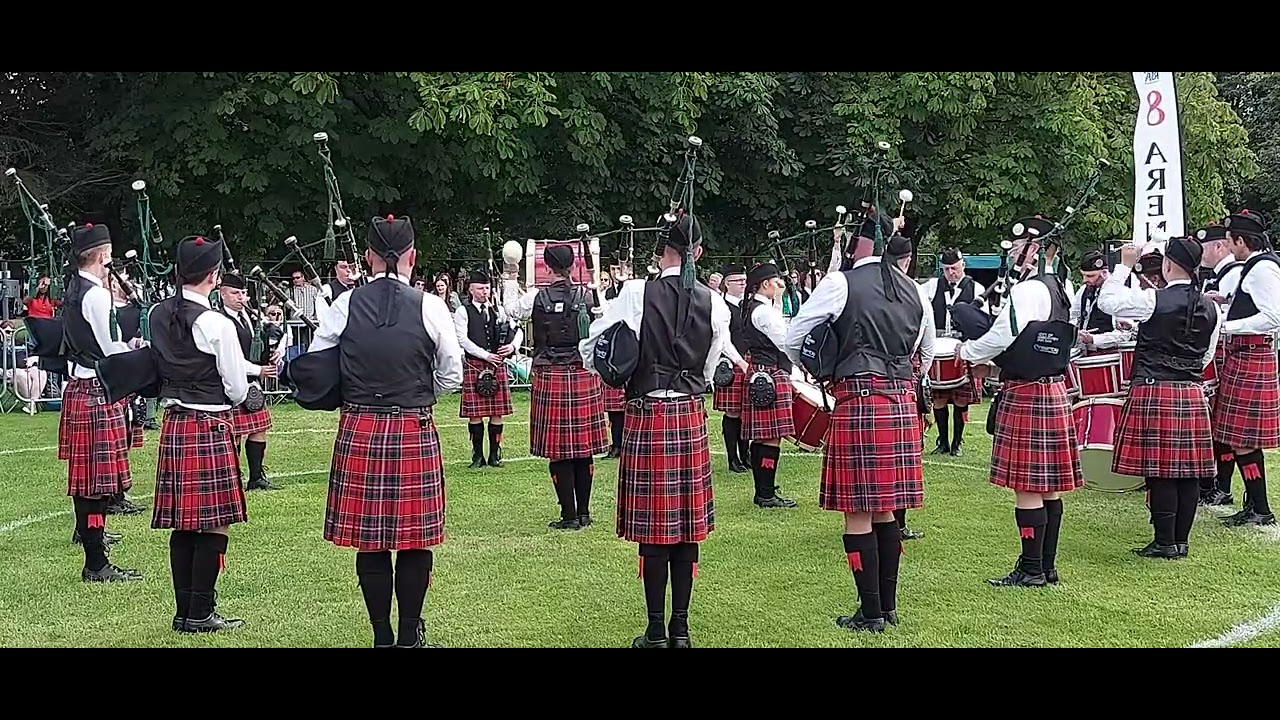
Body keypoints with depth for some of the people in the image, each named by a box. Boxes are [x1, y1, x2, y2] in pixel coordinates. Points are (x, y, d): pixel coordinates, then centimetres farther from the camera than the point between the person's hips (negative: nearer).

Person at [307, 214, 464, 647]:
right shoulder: (429, 306, -5)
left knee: (369, 539, 8)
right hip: (415, 431, -2)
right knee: (415, 538, 7)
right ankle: (410, 636, 14)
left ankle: (382, 636, 15)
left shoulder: (345, 306, -1)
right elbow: (452, 376, -1)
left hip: (358, 430, 2)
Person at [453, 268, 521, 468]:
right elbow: (462, 339, -9)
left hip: (497, 365, 3)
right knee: (475, 412, -2)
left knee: (497, 412, 3)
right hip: (474, 366, -3)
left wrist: (513, 346, -6)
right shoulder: (463, 312, 1)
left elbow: (518, 330, 15)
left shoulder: (498, 310, 13)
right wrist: (486, 355, -14)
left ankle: (495, 454, 11)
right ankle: (477, 455, 8)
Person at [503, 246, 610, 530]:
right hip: (584, 376, 2)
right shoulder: (586, 295, -4)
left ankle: (569, 515, 3)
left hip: (551, 378, -2)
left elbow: (513, 310, 13)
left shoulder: (537, 296, -7)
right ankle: (584, 513, 17)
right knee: (584, 447, 10)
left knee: (558, 449, 2)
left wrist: (511, 278, 25)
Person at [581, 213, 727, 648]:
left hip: (646, 418, -3)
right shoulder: (714, 304, 0)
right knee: (687, 526, 10)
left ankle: (657, 632, 8)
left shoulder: (636, 294, -10)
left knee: (653, 529, 2)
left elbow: (589, 348, -5)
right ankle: (680, 628, 17)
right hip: (691, 417, 3)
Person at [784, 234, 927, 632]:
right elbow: (926, 348, 25)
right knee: (884, 508, 15)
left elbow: (793, 339, 0)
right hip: (902, 401, 6)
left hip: (859, 402, -6)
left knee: (858, 511, 1)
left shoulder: (840, 283, -5)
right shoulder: (913, 290, 11)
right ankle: (888, 605, 21)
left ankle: (871, 612, 4)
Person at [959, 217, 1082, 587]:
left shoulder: (1028, 290, -16)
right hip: (1053, 390, 10)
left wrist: (967, 352, -1)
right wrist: (995, 359, 17)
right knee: (1048, 484, 12)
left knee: (1026, 485, -4)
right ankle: (1047, 566, 18)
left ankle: (1031, 569, 0)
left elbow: (1001, 336, -18)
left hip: (1025, 393, -10)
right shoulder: (1058, 289, 14)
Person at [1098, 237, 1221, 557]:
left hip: (1154, 392, -6)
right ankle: (1181, 540, 15)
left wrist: (1125, 265, 5)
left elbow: (1107, 301, -4)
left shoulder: (1154, 301, -12)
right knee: (1188, 469, 8)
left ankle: (1165, 542, 1)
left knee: (1160, 470, -2)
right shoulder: (1211, 308, 7)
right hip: (1192, 395, 6)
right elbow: (1206, 357, 14)